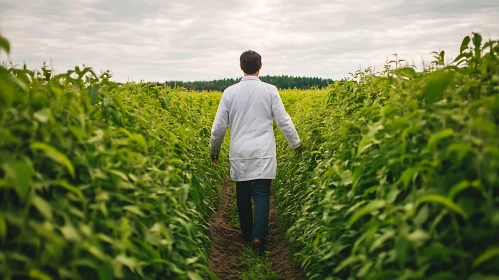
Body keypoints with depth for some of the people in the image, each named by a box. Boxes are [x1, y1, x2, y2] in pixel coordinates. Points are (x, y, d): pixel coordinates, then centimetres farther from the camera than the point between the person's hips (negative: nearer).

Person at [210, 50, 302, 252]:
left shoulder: (230, 92, 0)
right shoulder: (270, 90, -3)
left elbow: (219, 126, 3)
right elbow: (283, 121, -1)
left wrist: (214, 150, 18)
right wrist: (296, 144, 14)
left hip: (239, 153, 2)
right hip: (263, 153, -1)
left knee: (243, 195, 12)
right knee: (261, 194, 0)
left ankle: (247, 234, 22)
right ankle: (258, 236, -11)